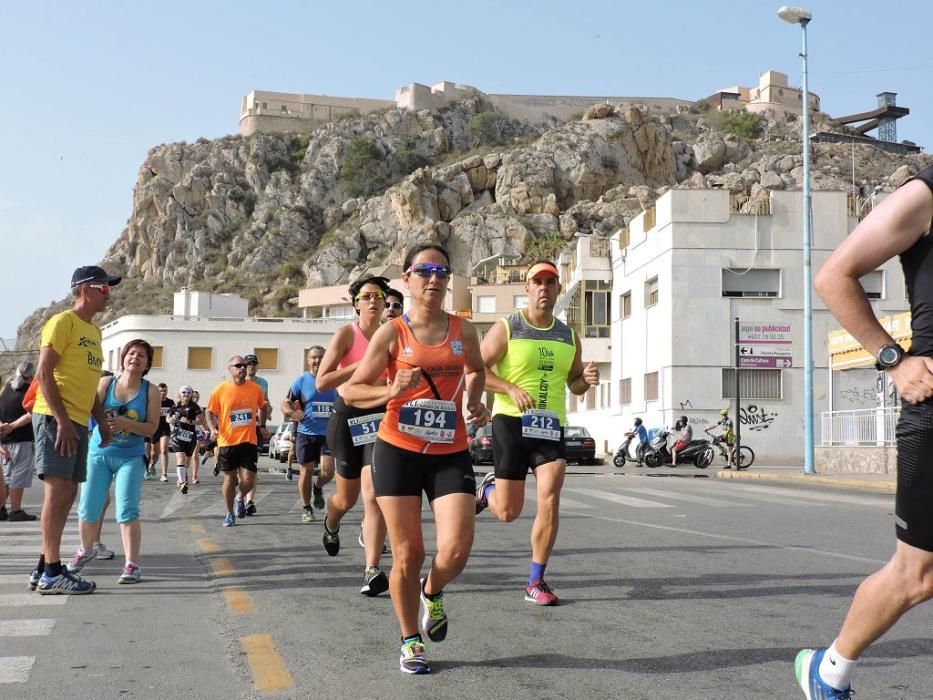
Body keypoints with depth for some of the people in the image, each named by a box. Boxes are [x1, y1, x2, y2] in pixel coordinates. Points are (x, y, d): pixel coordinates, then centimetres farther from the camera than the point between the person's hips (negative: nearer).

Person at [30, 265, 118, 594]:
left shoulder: (93, 331, 20)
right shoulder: (62, 322, -7)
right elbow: (44, 373, -14)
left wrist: (102, 421, 18)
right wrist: (61, 419, -21)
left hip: (78, 422, 9)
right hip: (55, 419, -9)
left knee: (66, 493, 10)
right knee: (58, 491, -9)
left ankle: (44, 567, 17)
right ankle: (52, 573, -6)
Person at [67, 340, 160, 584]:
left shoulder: (151, 392, -4)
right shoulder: (105, 383, -2)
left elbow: (151, 427, -8)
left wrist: (125, 423, -23)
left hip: (131, 457, -2)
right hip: (98, 453, 2)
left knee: (127, 512, -12)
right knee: (87, 510, 6)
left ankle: (132, 565, -6)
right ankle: (86, 550, 33)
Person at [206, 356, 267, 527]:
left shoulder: (255, 388, 2)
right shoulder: (220, 390, -4)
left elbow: (262, 407, 20)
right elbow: (210, 412, 4)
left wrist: (262, 425, 15)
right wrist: (213, 428, -12)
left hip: (248, 441, 1)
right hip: (227, 441, -1)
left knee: (248, 480, -5)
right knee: (229, 478, 5)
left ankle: (240, 499, 28)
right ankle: (230, 514, 23)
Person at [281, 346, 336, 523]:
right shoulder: (301, 382, 0)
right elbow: (286, 403, 2)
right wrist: (291, 413, -20)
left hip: (328, 434, 1)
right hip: (306, 434, -1)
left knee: (327, 471, -9)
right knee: (307, 471, 4)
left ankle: (318, 488, 26)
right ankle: (306, 508, 20)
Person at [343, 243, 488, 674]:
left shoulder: (463, 331, 4)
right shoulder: (392, 333, -4)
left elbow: (476, 371, 26)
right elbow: (351, 390, -2)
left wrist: (475, 401, 6)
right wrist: (392, 391, -19)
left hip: (450, 454, 2)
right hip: (397, 452, -2)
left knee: (455, 551, -11)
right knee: (408, 555, 1)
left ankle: (432, 593, 25)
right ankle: (410, 642, 23)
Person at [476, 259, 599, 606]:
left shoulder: (568, 336, 12)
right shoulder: (506, 328, -2)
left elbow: (574, 383, 22)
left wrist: (587, 379, -2)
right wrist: (512, 389, -20)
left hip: (550, 425, 3)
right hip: (511, 422, -3)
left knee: (550, 500, -13)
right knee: (508, 511, 1)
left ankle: (536, 582, -1)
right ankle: (487, 488, 39)